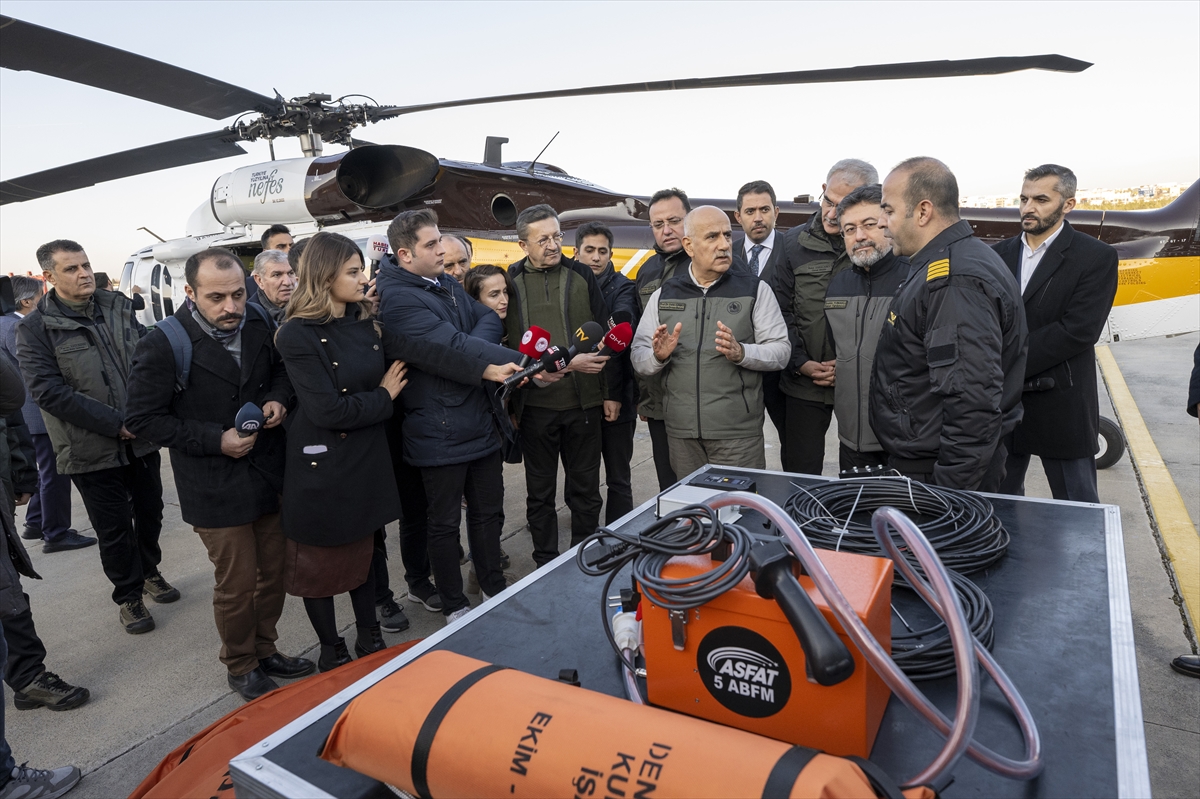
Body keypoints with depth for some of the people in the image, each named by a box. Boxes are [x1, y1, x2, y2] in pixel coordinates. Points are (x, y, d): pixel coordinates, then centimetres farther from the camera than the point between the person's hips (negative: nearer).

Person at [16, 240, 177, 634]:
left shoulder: (118, 307, 4)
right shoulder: (35, 329, -8)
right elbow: (49, 391, -15)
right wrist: (115, 424, -20)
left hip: (142, 438, 4)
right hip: (93, 450, -4)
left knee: (150, 512, 18)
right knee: (114, 528, 8)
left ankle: (149, 572, 42)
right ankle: (129, 596, 27)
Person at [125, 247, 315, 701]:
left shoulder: (259, 325, -2)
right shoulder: (163, 347, -15)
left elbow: (280, 368, 16)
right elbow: (142, 419, -11)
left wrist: (278, 399, -6)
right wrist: (216, 440, -18)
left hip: (270, 475, 5)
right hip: (216, 489, -5)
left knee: (274, 571, 16)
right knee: (237, 583, 7)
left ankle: (265, 650, 39)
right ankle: (241, 668, 31)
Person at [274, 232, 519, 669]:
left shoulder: (366, 324, 3)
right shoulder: (297, 335, -16)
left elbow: (424, 352, -4)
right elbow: (328, 410, -23)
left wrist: (489, 370, -11)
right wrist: (384, 396, -10)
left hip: (366, 462, 6)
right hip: (322, 469, -6)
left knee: (362, 551, 19)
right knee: (321, 561, 11)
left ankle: (370, 640, 36)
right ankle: (331, 653, 30)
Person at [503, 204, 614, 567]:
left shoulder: (581, 275, 4)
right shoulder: (510, 283, 0)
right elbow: (506, 346, -3)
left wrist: (611, 392, 2)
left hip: (584, 402, 1)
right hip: (535, 405, -1)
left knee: (585, 489, 12)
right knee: (540, 493, 12)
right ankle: (546, 566, 28)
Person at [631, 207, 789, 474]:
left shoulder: (755, 289, 4)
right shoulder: (663, 295, 10)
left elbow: (780, 350, -2)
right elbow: (638, 358, 8)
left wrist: (741, 352, -20)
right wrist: (658, 356, -14)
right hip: (681, 433, 2)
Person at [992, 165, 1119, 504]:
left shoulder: (1097, 257, -6)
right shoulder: (1000, 254, 8)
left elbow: (1078, 330, -17)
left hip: (1061, 406, -4)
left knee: (1077, 506, 8)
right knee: (1000, 498, 17)